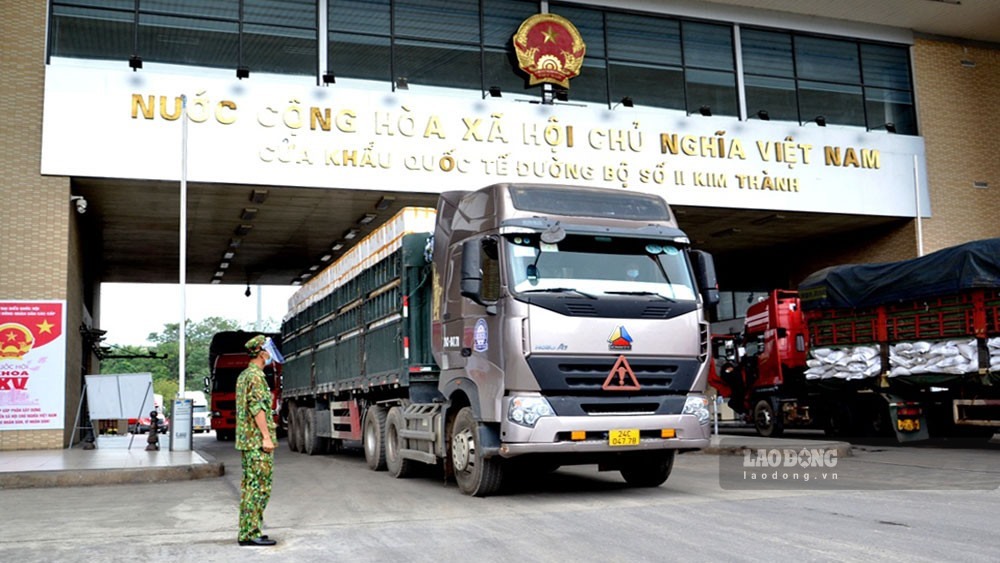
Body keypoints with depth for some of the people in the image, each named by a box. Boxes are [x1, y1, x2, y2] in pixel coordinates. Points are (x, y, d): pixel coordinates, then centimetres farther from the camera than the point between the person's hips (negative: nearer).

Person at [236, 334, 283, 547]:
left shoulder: (243, 376, 18)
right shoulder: (256, 376, -13)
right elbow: (257, 408, -21)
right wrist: (267, 436, -21)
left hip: (246, 441, 10)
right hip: (258, 441, -10)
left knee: (249, 485, 12)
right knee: (259, 487, -8)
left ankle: (246, 532, 16)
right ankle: (251, 533, -7)